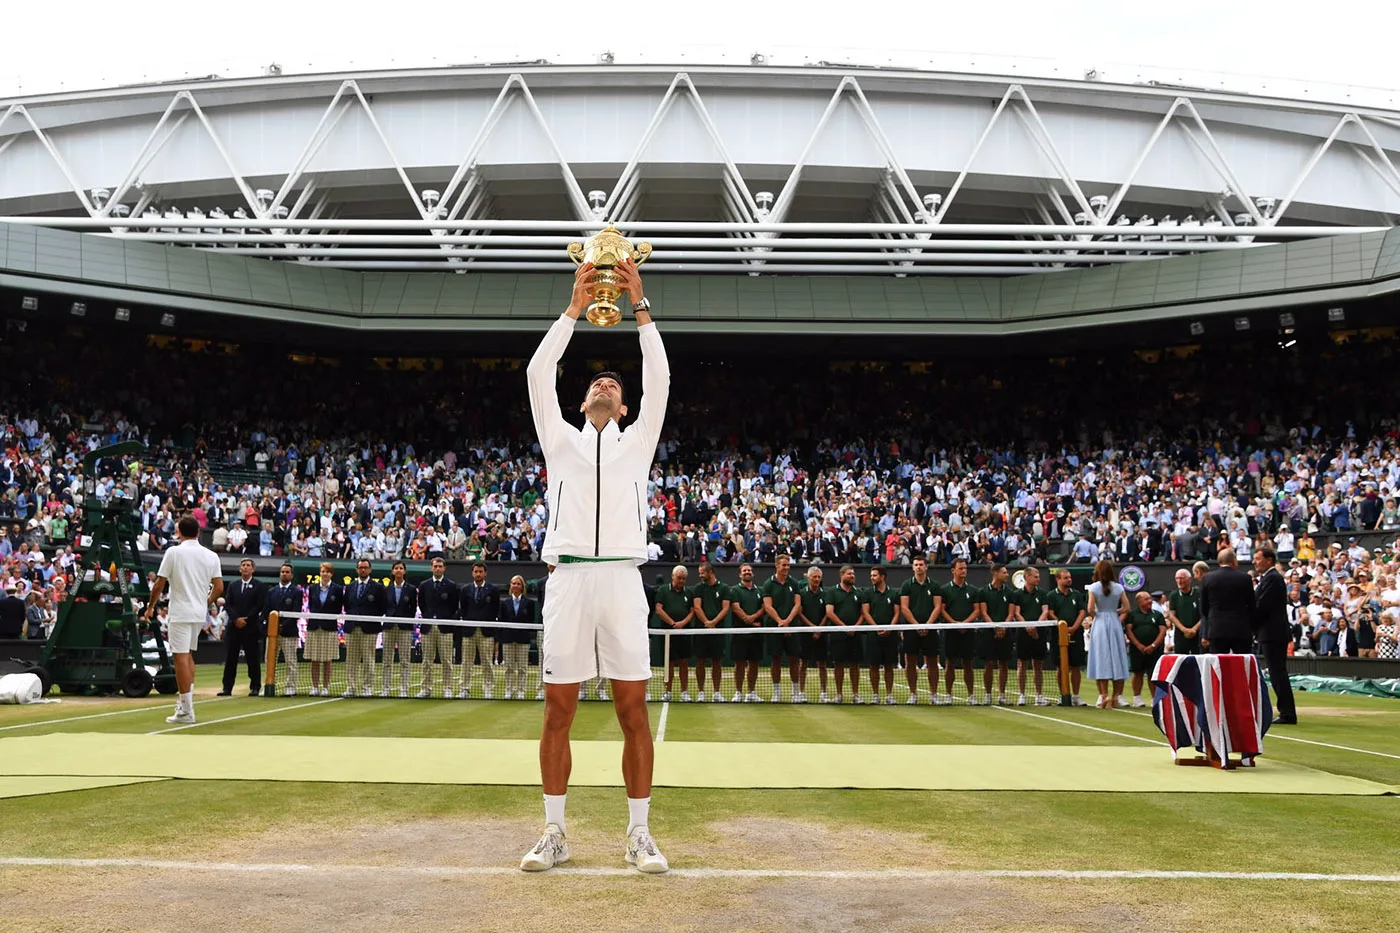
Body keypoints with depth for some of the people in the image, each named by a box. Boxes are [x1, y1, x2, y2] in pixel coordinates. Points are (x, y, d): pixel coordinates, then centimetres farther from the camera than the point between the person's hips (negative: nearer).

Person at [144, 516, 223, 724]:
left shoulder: (173, 552, -6)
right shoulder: (211, 556, 5)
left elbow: (159, 584, -6)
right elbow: (219, 587, 3)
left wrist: (151, 607, 8)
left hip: (180, 613, -5)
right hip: (199, 614, 5)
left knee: (181, 658, -4)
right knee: (188, 655, 20)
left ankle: (186, 711, -6)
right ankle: (185, 701, 20)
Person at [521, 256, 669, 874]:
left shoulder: (637, 441, 18)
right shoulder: (561, 440, 19)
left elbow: (659, 379, 7)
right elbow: (539, 374, 7)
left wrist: (640, 305, 3)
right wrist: (575, 307, 4)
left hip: (621, 579, 0)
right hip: (567, 578, 1)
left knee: (633, 712, -1)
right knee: (558, 713, 2)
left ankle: (640, 834, 6)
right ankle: (555, 833, 11)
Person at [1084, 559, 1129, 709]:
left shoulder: (1094, 587, -5)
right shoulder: (1119, 587, 1)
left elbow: (1090, 609, -11)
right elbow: (1126, 608, -2)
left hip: (1099, 623, -2)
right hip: (1115, 623, 2)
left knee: (1102, 659, 1)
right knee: (1116, 659, 7)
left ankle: (1104, 695, -5)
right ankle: (1116, 695, 9)